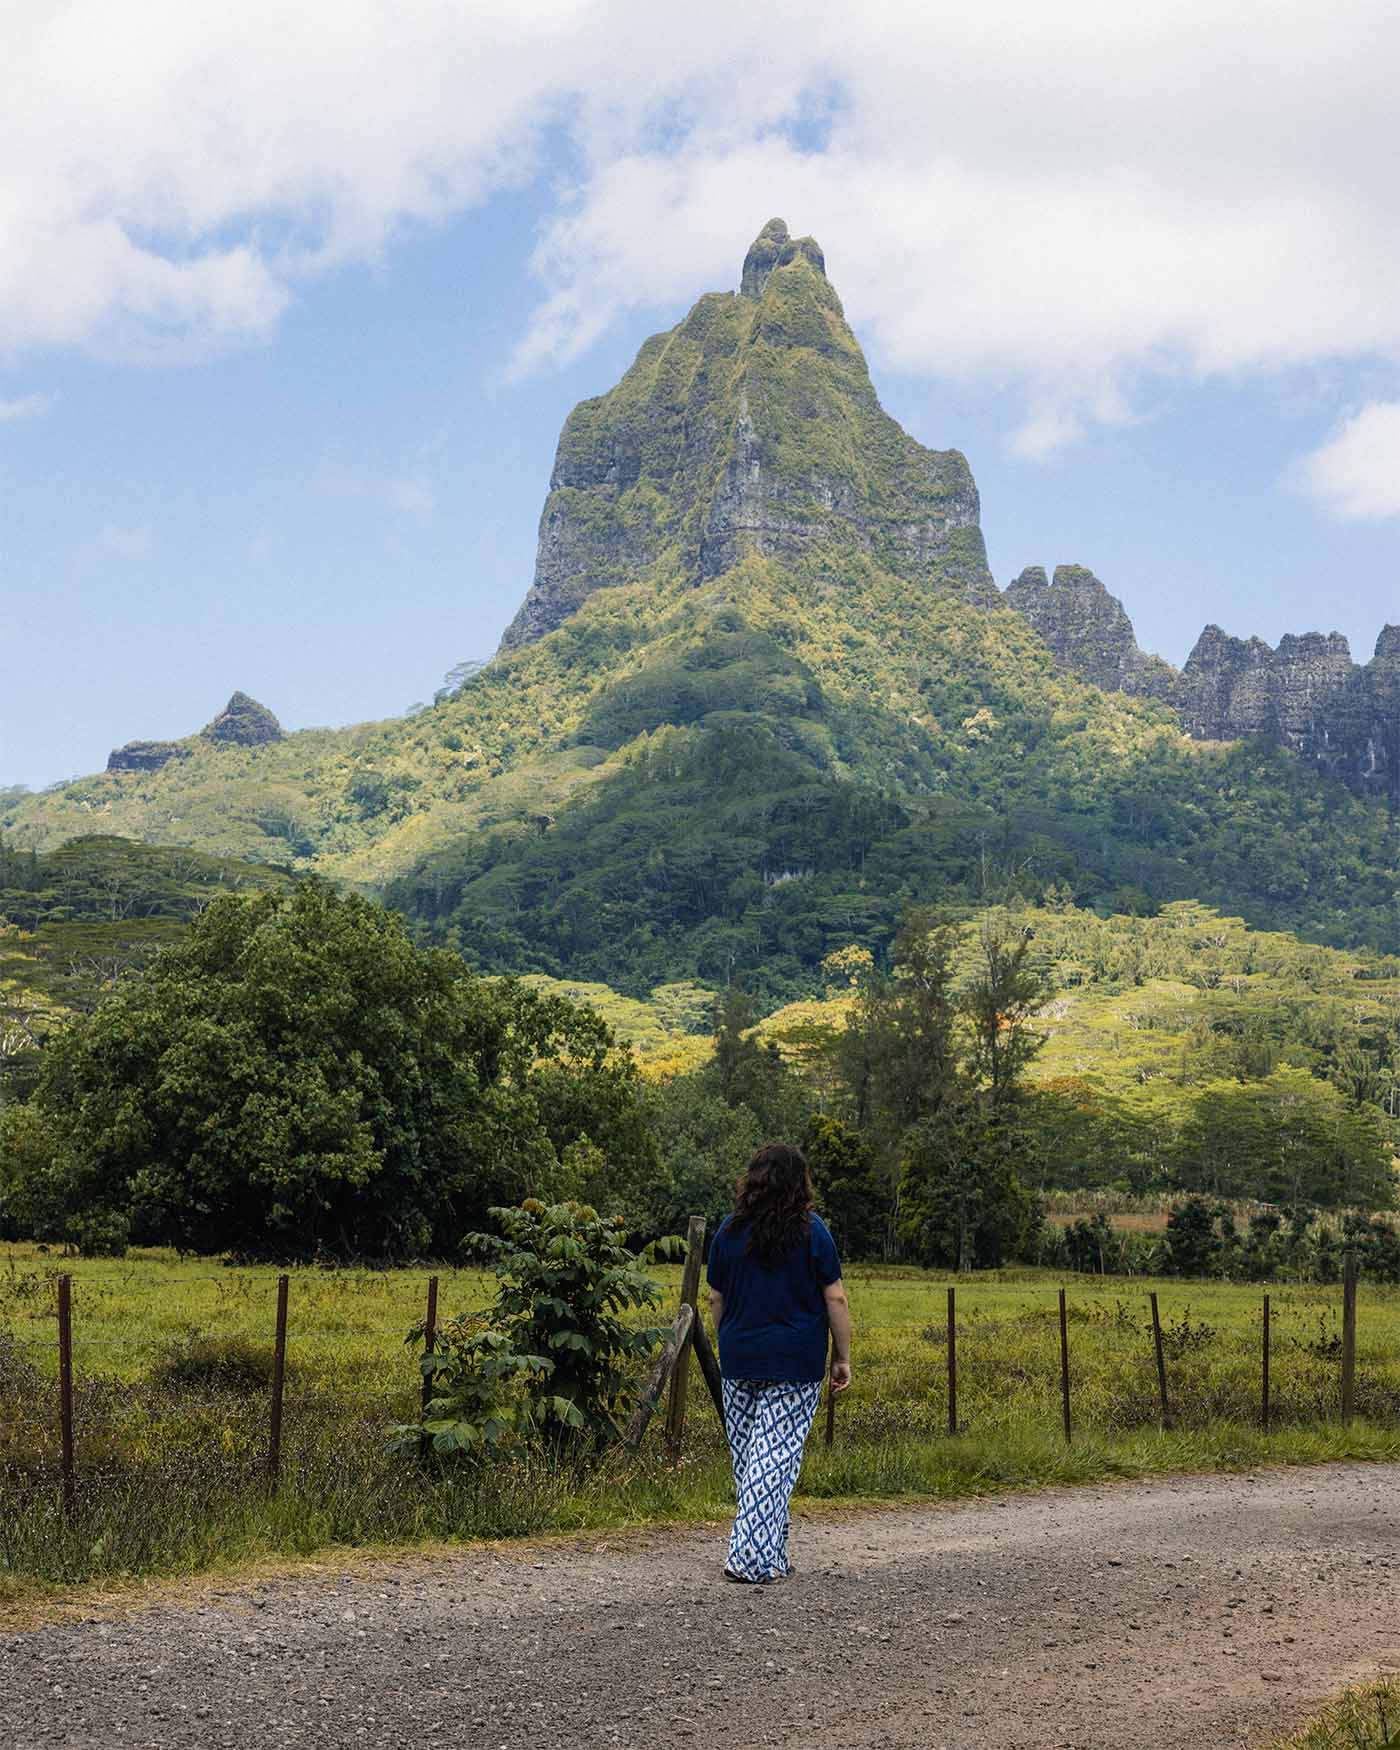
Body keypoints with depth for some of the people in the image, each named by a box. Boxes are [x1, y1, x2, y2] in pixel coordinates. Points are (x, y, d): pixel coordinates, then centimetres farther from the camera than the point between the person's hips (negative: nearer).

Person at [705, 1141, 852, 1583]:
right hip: (796, 1364, -3)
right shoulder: (811, 1231, -4)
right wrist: (842, 1358, 4)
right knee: (775, 1458, -3)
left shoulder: (729, 1231, 5)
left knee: (747, 1458, 13)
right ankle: (751, 1558, -9)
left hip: (738, 1360, 3)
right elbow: (835, 1300, -4)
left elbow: (716, 1299, 10)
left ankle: (771, 1554, 21)